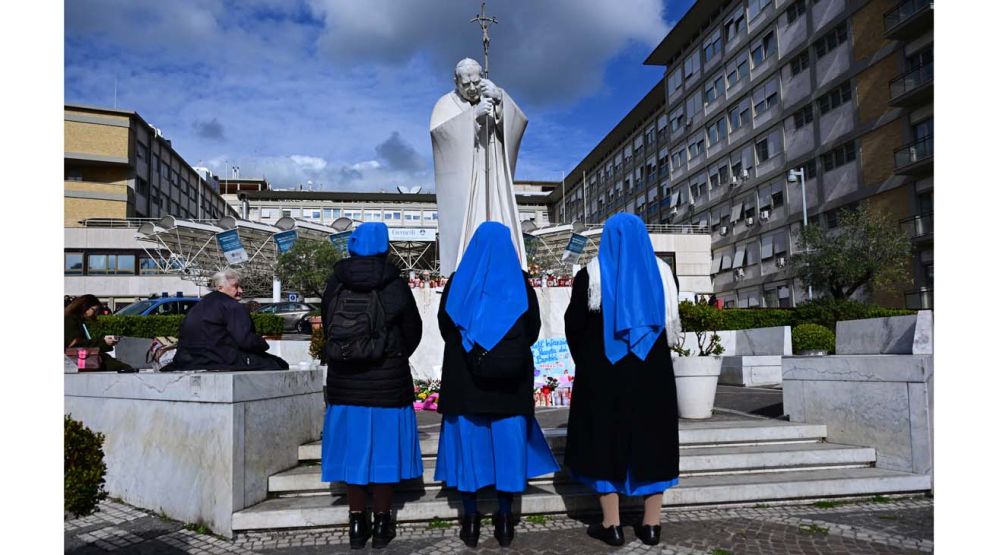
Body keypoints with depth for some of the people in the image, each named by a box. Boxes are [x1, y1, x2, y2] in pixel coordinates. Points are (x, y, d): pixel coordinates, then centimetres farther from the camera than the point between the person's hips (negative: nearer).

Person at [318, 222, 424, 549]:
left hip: (344, 382, 2)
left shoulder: (335, 284, -4)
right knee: (383, 446, 9)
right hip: (388, 382, -2)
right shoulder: (395, 286, -10)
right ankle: (381, 523, 17)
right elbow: (413, 332, -1)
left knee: (353, 447, 12)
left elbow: (327, 328, 4)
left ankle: (357, 523, 19)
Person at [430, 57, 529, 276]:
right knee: (464, 227, -12)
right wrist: (473, 114, -20)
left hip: (493, 178, 3)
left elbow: (519, 122, -2)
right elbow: (437, 129, -13)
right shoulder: (447, 103, 8)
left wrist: (500, 100, -19)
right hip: (461, 182, -2)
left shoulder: (493, 100, 15)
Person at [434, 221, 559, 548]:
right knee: (507, 444, 6)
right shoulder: (520, 281, 1)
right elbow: (533, 327, 5)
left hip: (465, 378, 0)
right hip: (510, 379, 0)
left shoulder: (458, 281, 1)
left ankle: (471, 520, 9)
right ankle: (504, 519, 10)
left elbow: (445, 324, 5)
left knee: (468, 442, 5)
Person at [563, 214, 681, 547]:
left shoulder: (591, 275, -5)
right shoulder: (660, 273, 4)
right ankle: (651, 524, 12)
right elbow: (671, 324, 10)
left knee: (606, 439, 4)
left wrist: (584, 362, 14)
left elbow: (574, 325, -2)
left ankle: (611, 525, 6)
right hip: (652, 371, 3)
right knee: (651, 440, 9)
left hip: (603, 372, -3)